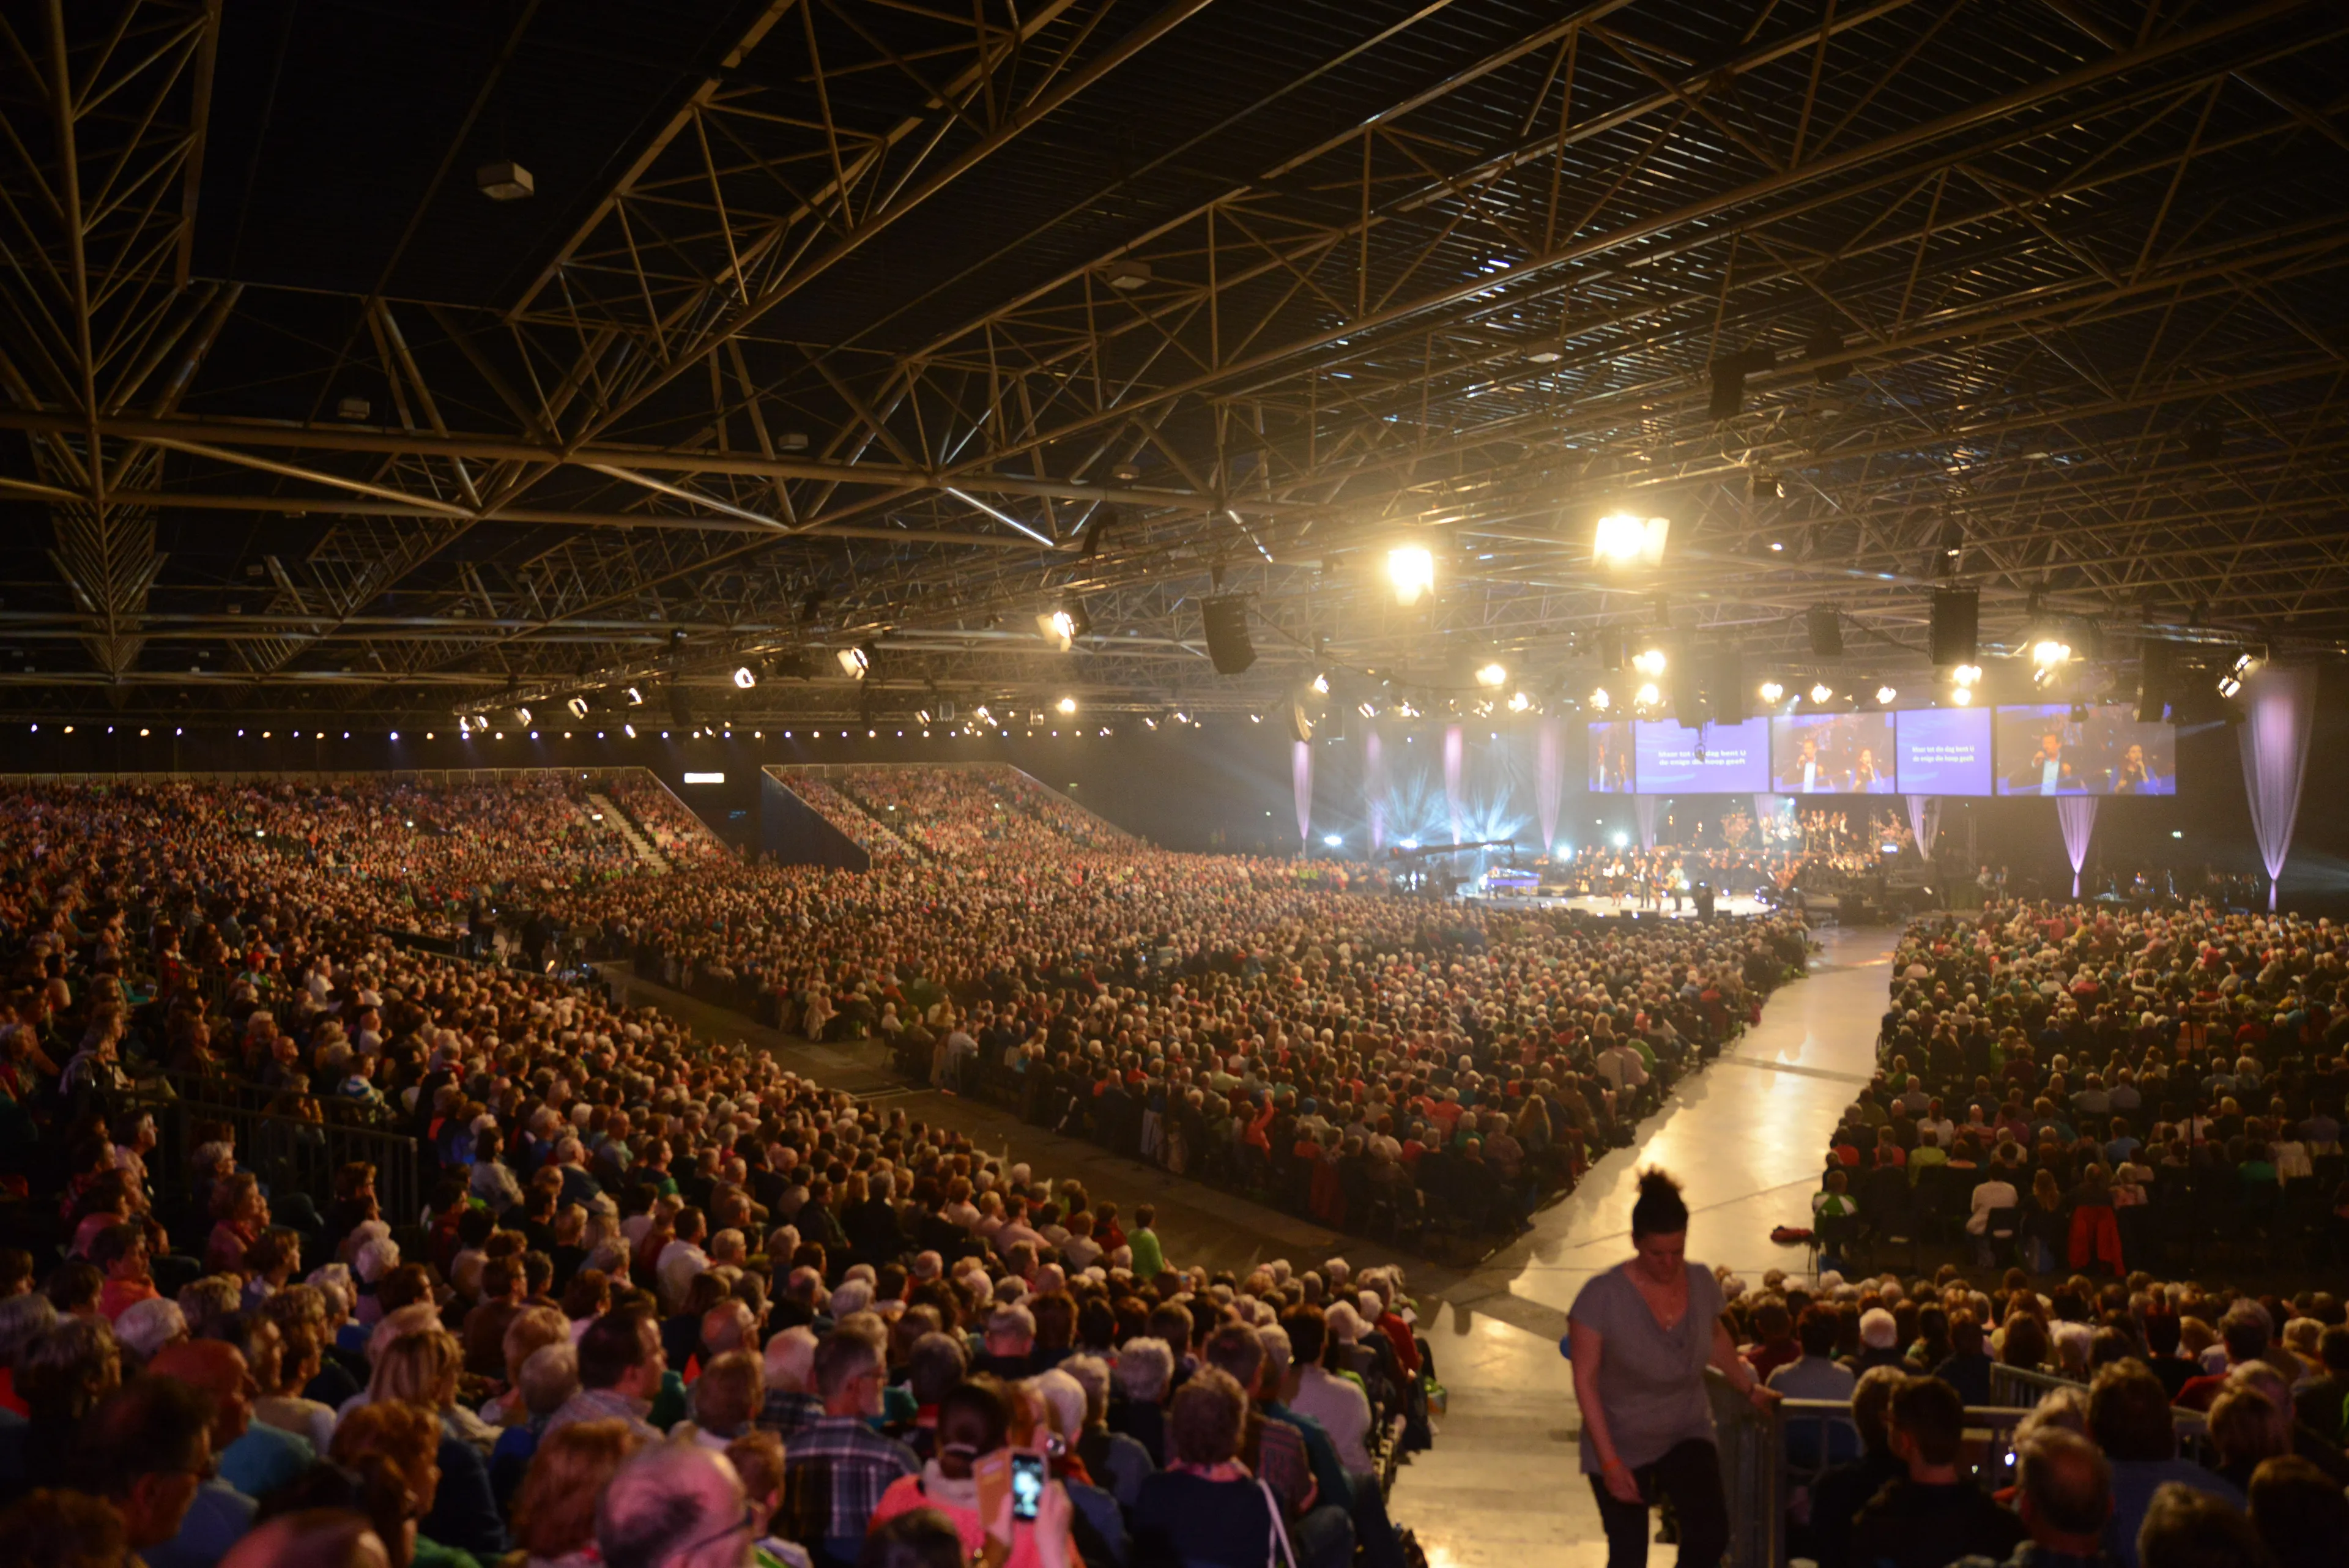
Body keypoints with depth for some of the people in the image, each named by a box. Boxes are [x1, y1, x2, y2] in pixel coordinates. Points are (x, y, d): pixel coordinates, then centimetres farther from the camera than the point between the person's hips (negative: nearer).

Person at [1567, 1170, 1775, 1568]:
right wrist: (1609, 1461, -19)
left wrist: (1750, 1388, 18)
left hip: (1688, 1436, 3)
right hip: (1623, 1446, -3)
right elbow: (1585, 1381, -18)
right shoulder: (1602, 1296, -23)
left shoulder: (1702, 1282, -9)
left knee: (1710, 1531, -17)